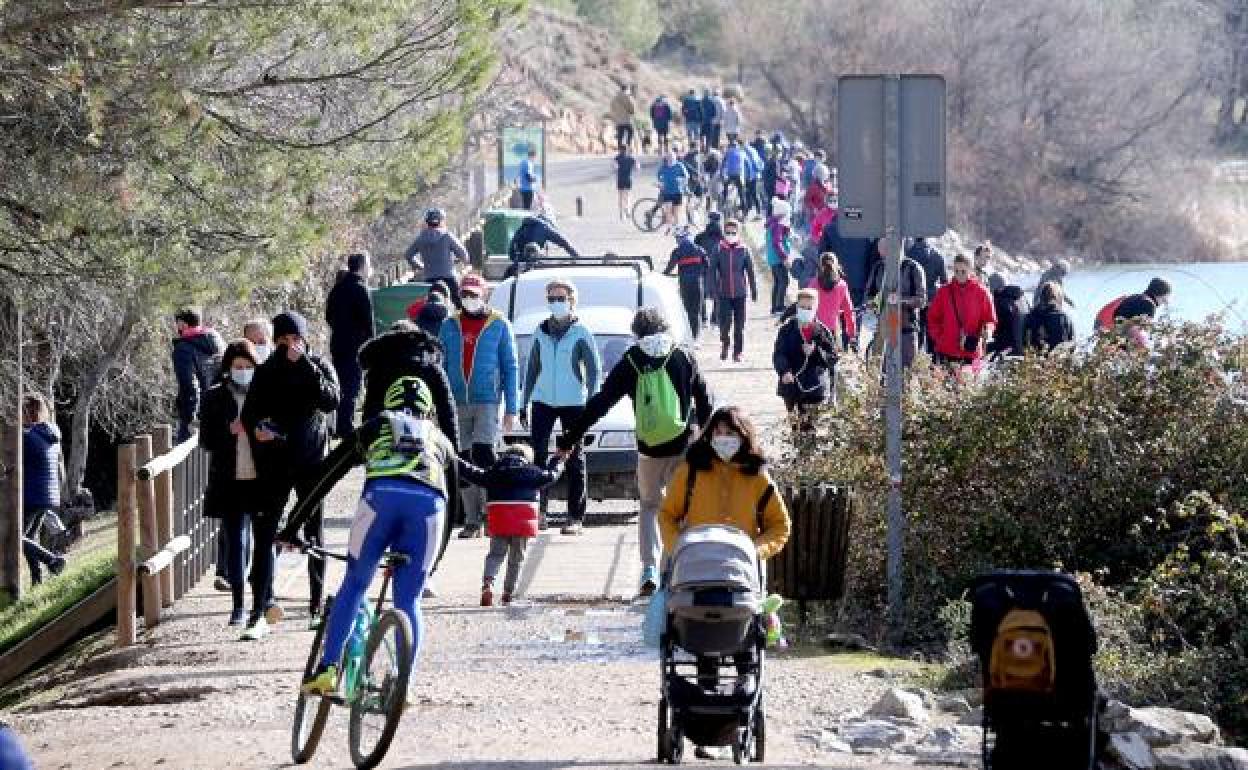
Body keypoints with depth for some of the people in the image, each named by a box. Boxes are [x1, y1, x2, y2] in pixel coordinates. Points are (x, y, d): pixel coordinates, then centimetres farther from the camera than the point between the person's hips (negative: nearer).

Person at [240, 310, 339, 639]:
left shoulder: (319, 366, 2)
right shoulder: (266, 372, 7)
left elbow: (332, 401, -16)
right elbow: (248, 413, 6)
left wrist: (305, 365, -21)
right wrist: (256, 429, -17)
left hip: (311, 462, -1)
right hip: (274, 463, 1)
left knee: (315, 534, 8)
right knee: (264, 535, -7)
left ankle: (317, 606, 19)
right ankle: (260, 613, -10)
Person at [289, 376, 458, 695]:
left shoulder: (373, 429, 32)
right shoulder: (441, 441, 37)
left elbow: (324, 476, 29)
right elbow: (452, 504, 38)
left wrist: (292, 528, 33)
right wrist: (433, 563, 45)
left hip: (381, 495, -1)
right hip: (429, 502, 1)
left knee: (354, 585, 12)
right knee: (409, 601, 11)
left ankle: (327, 669, 1)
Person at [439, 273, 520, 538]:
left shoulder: (499, 326, 3)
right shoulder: (449, 326, 11)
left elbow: (510, 368, 4)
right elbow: (440, 367, 14)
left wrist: (511, 408, -2)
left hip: (488, 401, -3)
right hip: (457, 404, 3)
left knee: (483, 454, -18)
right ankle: (472, 521, 8)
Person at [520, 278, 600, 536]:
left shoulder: (581, 334, -3)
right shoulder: (541, 333, 9)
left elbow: (594, 370, -3)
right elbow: (532, 369, 17)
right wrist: (524, 403, 14)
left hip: (573, 402, -4)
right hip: (543, 401, 4)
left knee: (574, 458, 1)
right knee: (536, 453, -5)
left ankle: (576, 517, 2)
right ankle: (537, 510, -1)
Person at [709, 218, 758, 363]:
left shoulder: (744, 250, 0)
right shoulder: (718, 250, -1)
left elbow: (751, 272, 5)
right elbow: (713, 271, 1)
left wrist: (754, 291, 5)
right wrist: (714, 291, -5)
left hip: (740, 293, 1)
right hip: (724, 294, -1)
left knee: (739, 325, 4)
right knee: (725, 323, -4)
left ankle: (738, 352, 14)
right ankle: (724, 347, 19)